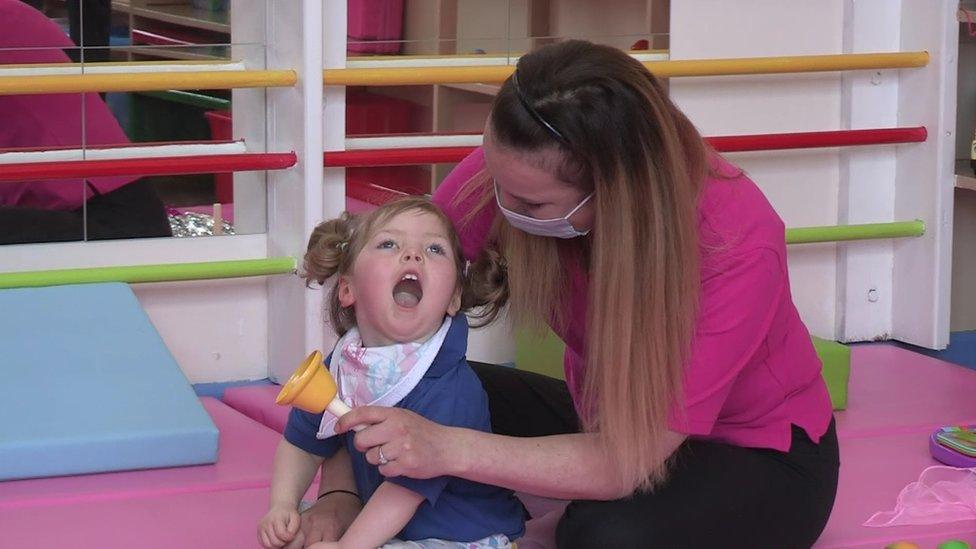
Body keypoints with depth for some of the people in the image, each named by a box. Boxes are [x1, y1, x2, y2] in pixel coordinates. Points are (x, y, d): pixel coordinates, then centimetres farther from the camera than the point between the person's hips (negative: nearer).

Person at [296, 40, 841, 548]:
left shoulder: (738, 242, -34)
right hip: (607, 417, 5)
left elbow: (628, 461, -35)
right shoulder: (518, 170, -23)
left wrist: (448, 449, -45)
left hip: (758, 456, -4)